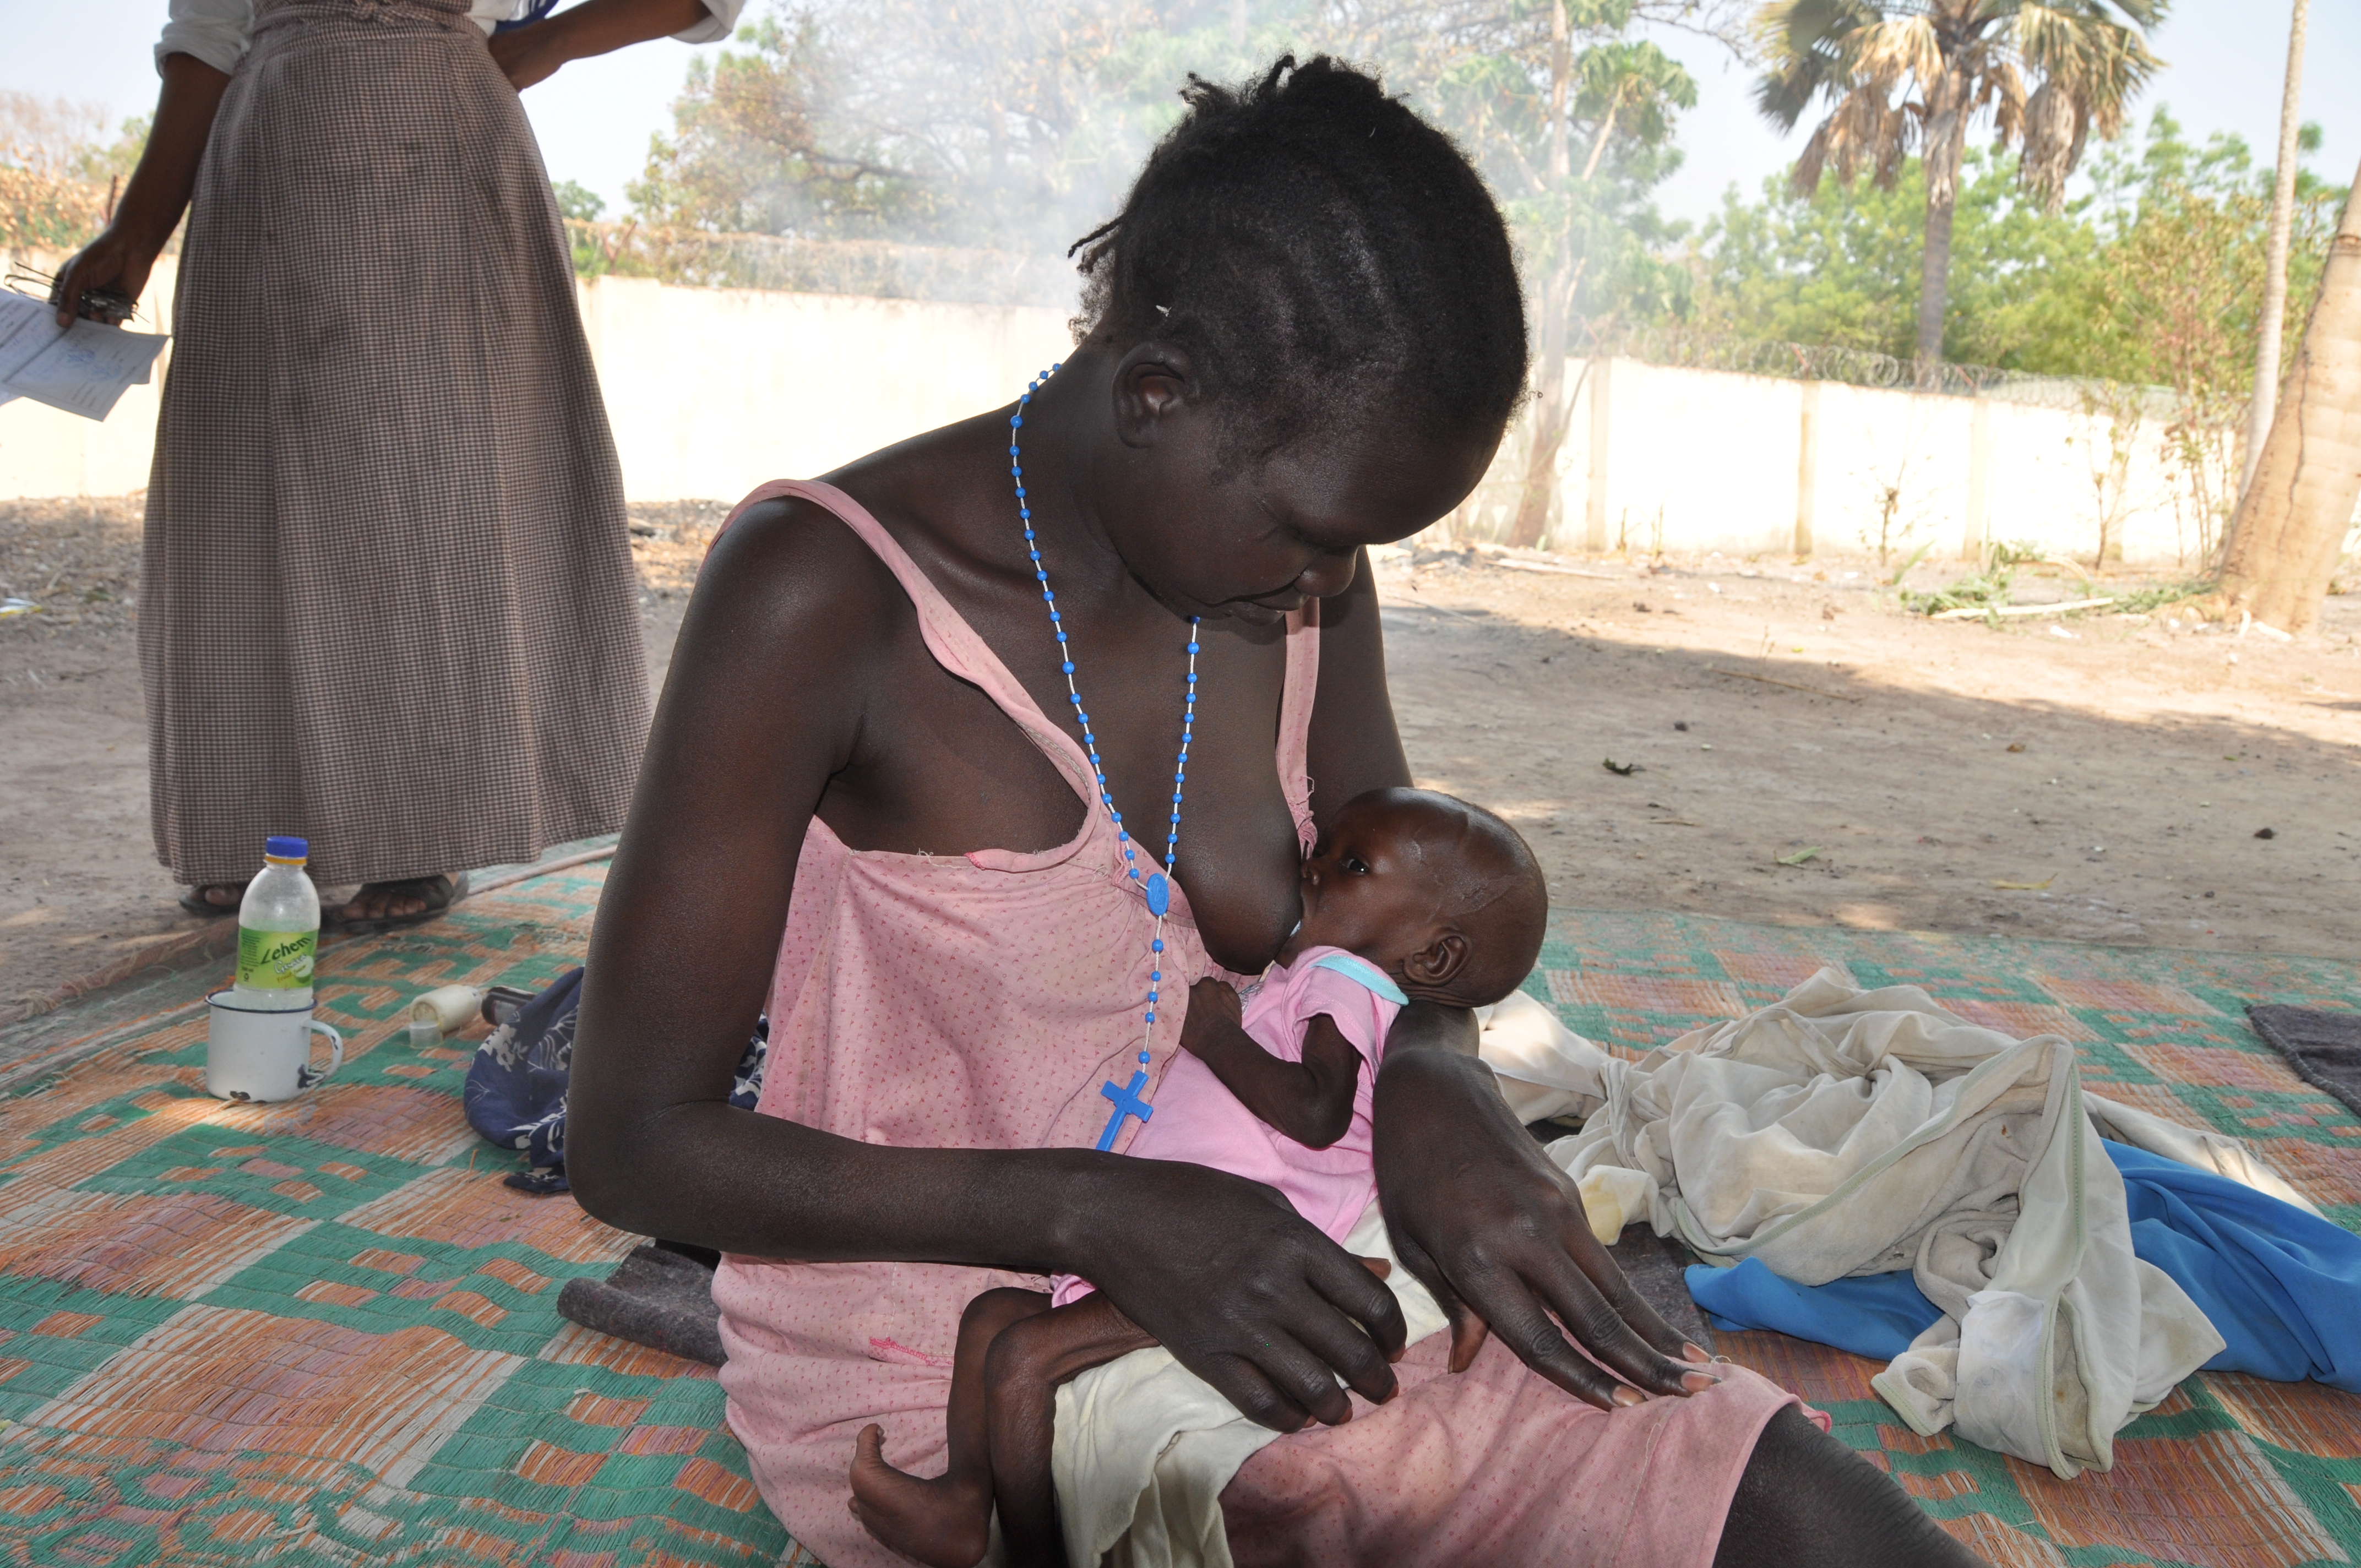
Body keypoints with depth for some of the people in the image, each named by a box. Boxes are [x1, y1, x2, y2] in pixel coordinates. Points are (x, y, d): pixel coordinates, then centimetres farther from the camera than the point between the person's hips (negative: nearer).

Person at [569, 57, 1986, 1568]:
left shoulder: (1299, 576, -2)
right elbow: (633, 1142, -15)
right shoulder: (824, 592, -19)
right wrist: (1109, 1216, -25)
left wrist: (1438, 1089, -13)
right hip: (917, 1378, -5)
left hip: (1222, 1312, 6)